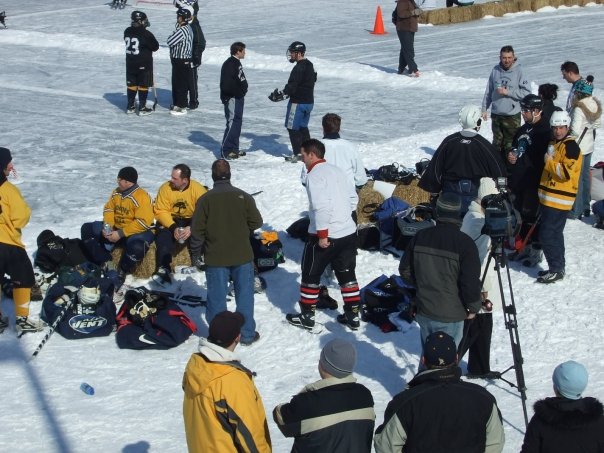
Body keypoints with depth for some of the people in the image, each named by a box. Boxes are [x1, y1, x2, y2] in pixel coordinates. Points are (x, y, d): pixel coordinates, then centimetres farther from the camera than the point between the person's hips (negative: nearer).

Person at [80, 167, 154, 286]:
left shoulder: (142, 197, -21)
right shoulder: (116, 192, 2)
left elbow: (143, 222, -27)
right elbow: (108, 210, 7)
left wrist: (120, 234, -27)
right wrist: (107, 226, -14)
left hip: (138, 231, -7)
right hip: (116, 229, 8)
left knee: (136, 246, -42)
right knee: (87, 229, -1)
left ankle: (121, 273, -13)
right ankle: (105, 263, -9)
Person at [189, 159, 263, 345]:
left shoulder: (205, 199, -8)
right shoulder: (244, 197, -6)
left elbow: (197, 230, -7)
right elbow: (256, 222, -1)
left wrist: (196, 253, 5)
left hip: (215, 258, -1)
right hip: (242, 256, 1)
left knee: (217, 298, 8)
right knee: (244, 295, 11)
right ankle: (247, 334, 17)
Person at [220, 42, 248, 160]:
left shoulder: (237, 63, 13)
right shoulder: (229, 65, -18)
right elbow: (227, 84, -25)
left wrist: (242, 91, 8)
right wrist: (238, 92, -17)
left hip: (238, 98, 11)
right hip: (231, 98, -11)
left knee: (237, 122, 15)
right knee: (232, 123, -10)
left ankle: (234, 149, 24)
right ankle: (226, 151, -7)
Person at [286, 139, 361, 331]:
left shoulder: (315, 175, -14)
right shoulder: (336, 170, 10)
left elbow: (321, 206, -24)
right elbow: (353, 197, 15)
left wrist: (322, 234, -20)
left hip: (325, 236, -7)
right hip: (348, 232, 7)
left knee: (310, 274, 9)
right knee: (346, 274, 17)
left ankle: (307, 316, 18)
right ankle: (353, 315, 21)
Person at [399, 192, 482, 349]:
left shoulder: (420, 236, -3)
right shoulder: (465, 243, -19)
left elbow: (405, 270, 7)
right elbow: (471, 282, -19)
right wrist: (473, 307, -2)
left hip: (423, 311, 5)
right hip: (450, 316, -5)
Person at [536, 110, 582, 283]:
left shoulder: (570, 146, -14)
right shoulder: (553, 144, 15)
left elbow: (567, 173, -24)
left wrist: (549, 162, -16)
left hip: (560, 200, -10)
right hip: (548, 198, 10)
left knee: (548, 235, -9)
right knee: (553, 234, 16)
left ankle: (557, 270, -1)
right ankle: (556, 267, 26)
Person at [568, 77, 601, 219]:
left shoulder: (579, 108, -24)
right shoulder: (596, 105, 0)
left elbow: (575, 131, -28)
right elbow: (597, 124, 11)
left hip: (578, 147, -8)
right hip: (589, 146, 8)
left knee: (576, 179, 1)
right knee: (585, 176, 18)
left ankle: (575, 211, 8)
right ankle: (586, 207, 29)